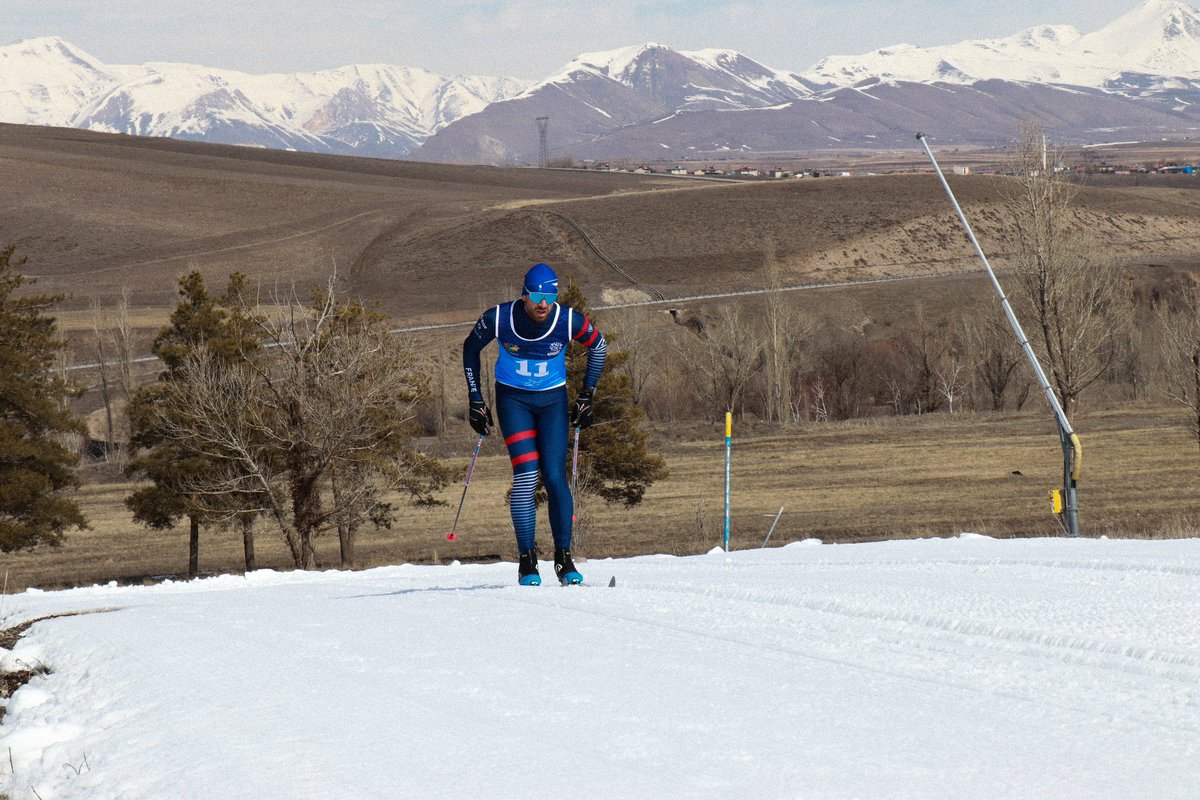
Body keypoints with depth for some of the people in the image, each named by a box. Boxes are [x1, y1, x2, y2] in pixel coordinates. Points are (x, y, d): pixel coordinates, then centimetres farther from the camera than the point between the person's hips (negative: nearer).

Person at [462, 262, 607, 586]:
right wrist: (475, 399, 0)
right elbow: (471, 349, 0)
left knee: (555, 478, -8)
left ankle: (564, 559, 5)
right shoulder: (499, 319, -20)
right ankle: (526, 561, -8)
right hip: (513, 399, -1)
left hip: (552, 400, 1)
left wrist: (587, 394, 2)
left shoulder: (568, 321, -19)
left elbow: (598, 344, 2)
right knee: (526, 475, -16)